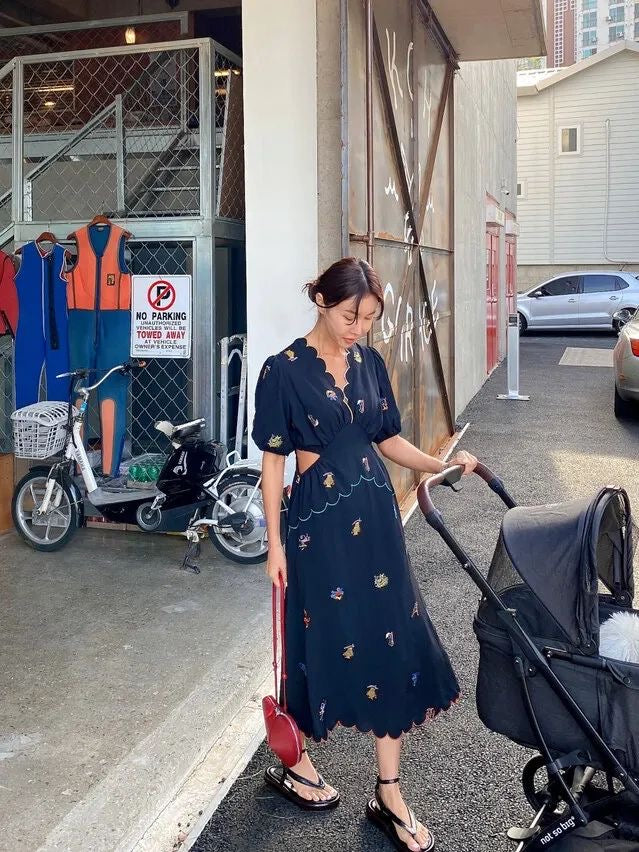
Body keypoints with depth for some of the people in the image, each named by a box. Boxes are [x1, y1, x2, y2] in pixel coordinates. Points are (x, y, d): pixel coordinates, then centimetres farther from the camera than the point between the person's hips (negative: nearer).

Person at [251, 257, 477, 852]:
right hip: (319, 519, -5)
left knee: (394, 640, 5)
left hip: (374, 515, 6)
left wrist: (441, 465, -3)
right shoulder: (284, 370, -10)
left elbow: (387, 440, 12)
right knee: (322, 640, 7)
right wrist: (275, 542, -9)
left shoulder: (370, 362, 6)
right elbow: (272, 460, -8)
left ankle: (389, 795, 19)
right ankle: (294, 763, 34)